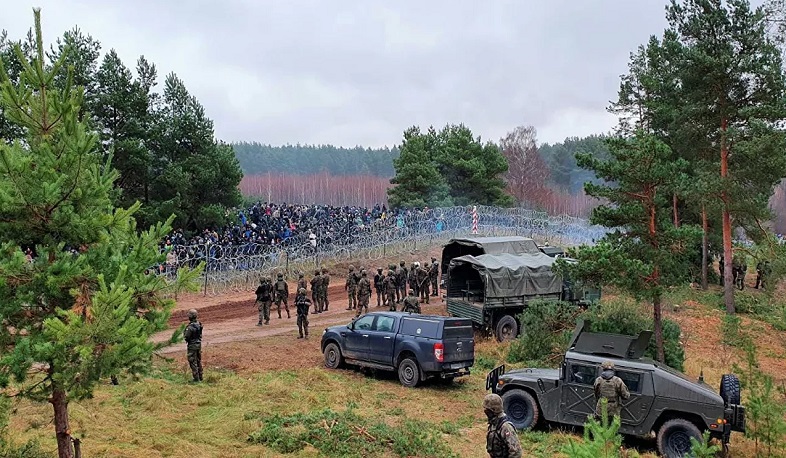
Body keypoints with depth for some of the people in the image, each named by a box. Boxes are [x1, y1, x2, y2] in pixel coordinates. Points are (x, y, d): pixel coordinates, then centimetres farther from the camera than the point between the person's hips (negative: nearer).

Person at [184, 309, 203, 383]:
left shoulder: (190, 327, -25)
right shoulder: (199, 324, 1)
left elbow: (186, 337, -20)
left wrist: (184, 332, 0)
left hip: (192, 346, -8)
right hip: (199, 344, 8)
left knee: (193, 362, 0)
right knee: (198, 361, 17)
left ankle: (196, 378, 2)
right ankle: (200, 377, 25)